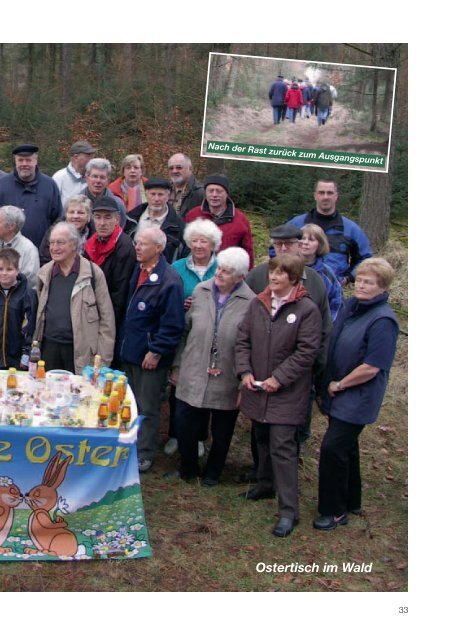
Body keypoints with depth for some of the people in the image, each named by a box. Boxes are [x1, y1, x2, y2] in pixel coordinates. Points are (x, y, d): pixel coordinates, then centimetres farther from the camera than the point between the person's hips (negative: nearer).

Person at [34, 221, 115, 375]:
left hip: (82, 350, -4)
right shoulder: (44, 273, 8)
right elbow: (39, 313, 17)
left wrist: (103, 359, -8)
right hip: (49, 347, 4)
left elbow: (106, 317, -4)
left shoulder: (93, 273, -4)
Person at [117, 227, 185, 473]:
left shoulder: (169, 281, -20)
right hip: (128, 352, 8)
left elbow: (173, 324, -20)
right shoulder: (137, 271, 7)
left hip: (150, 357, -8)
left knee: (147, 408, 6)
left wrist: (156, 352, -18)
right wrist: (122, 344, 15)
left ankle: (144, 455, 19)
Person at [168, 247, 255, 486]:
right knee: (184, 423, 7)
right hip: (193, 376, 3)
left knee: (221, 431, 14)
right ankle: (188, 468, 33)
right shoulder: (201, 291, 0)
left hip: (226, 382, -2)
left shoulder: (250, 302, -12)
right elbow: (186, 331, 7)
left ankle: (213, 472, 37)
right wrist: (177, 365, 10)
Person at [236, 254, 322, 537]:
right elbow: (243, 339, 8)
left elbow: (306, 352, -14)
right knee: (263, 441, 21)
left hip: (287, 394, -6)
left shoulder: (307, 310, -11)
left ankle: (289, 510, -1)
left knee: (282, 448, -8)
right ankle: (265, 485, 41)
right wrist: (245, 371, -5)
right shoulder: (258, 304, 5)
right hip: (257, 390, 6)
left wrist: (279, 378, -17)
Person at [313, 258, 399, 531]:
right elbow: (335, 344, 15)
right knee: (346, 446, 18)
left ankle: (335, 511, 7)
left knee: (333, 448, -8)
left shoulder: (383, 320, -20)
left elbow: (371, 368, -24)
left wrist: (339, 385, -13)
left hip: (358, 398, -8)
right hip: (338, 393, 8)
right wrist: (331, 384, 8)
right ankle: (351, 502, 34)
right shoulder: (351, 306, 4)